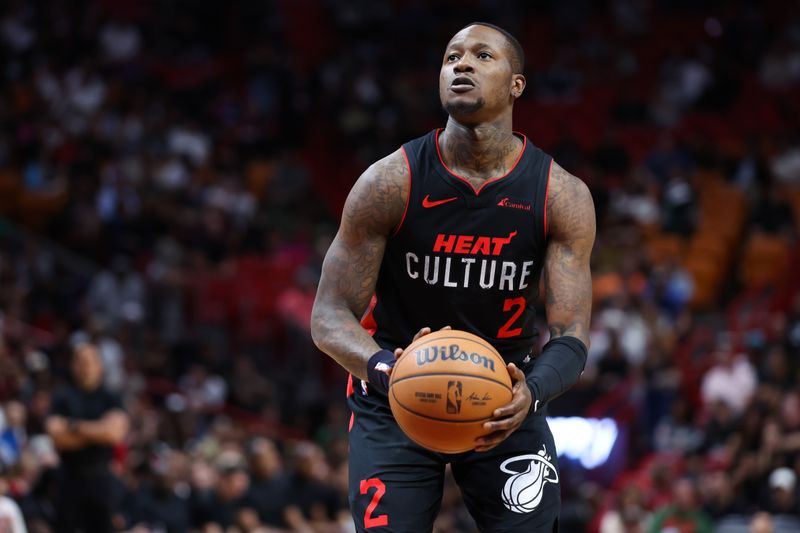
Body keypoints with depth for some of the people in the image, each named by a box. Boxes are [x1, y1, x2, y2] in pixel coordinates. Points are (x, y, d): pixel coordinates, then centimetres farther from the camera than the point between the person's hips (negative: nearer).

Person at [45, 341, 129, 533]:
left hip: (101, 479, 0)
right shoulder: (62, 398, 4)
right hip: (71, 476, 0)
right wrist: (97, 432, -6)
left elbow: (115, 432, -10)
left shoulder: (111, 399, 6)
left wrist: (77, 427, -6)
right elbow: (57, 437, -8)